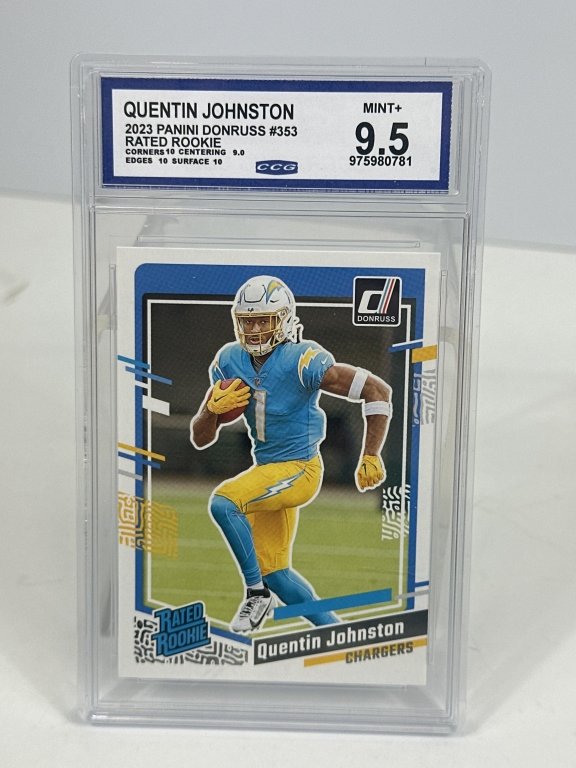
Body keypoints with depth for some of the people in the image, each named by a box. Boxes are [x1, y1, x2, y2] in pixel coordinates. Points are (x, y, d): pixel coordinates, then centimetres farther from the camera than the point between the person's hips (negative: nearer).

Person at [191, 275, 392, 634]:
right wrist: (214, 408, -20)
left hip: (299, 470, -7)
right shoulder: (229, 362, -2)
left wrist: (371, 456, -19)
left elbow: (378, 390, -19)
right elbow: (200, 439, 1)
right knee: (274, 571, 12)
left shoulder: (302, 360, -20)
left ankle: (257, 592, -6)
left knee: (223, 501, -26)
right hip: (266, 470, 7)